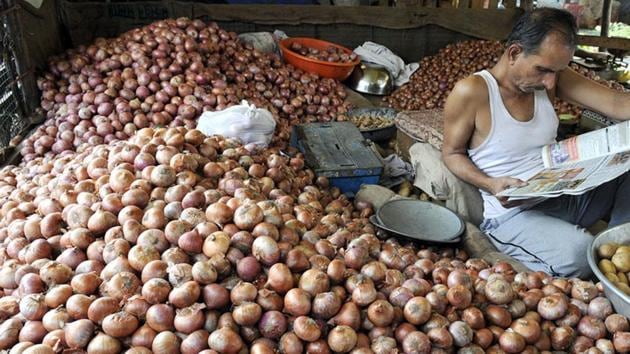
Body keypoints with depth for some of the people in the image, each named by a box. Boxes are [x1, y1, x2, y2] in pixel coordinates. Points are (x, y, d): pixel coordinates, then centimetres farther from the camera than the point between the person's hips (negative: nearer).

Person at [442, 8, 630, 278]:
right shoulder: (471, 93, -16)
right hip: (511, 212, -7)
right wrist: (491, 184, -23)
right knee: (579, 253, -32)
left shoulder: (552, 76, 2)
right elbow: (452, 153, -6)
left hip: (565, 196, 7)